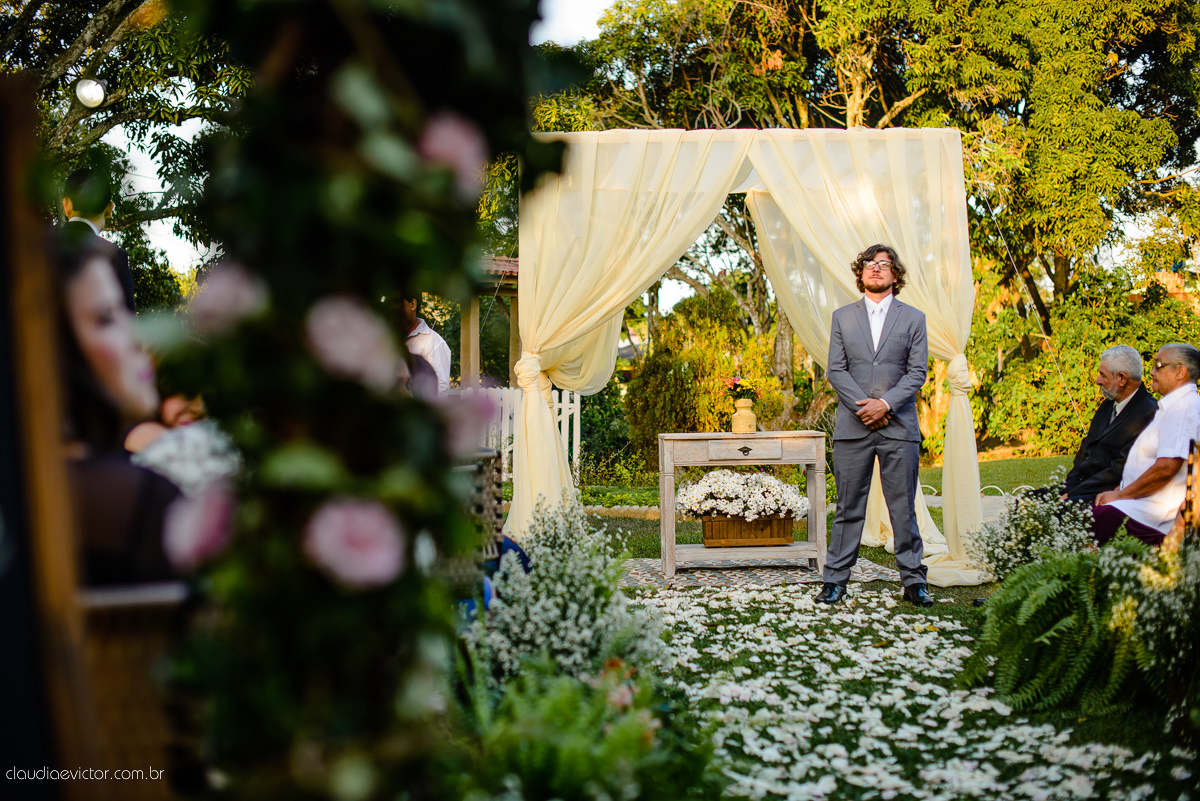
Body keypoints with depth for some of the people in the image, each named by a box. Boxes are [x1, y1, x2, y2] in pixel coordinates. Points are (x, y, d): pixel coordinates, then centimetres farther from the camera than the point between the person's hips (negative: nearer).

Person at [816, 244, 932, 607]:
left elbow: (917, 372, 3)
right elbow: (836, 370, 5)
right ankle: (835, 579, 9)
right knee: (848, 507, 2)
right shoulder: (842, 317, 12)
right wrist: (862, 405, -9)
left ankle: (913, 581, 10)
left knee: (903, 507, 1)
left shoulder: (913, 318, 10)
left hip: (899, 426, 0)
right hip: (852, 426, 1)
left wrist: (885, 403, -11)